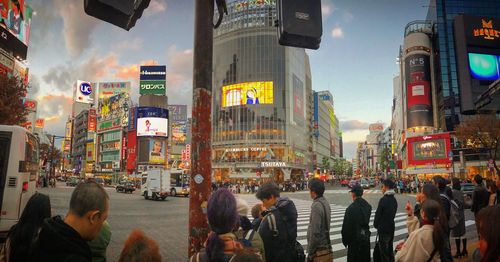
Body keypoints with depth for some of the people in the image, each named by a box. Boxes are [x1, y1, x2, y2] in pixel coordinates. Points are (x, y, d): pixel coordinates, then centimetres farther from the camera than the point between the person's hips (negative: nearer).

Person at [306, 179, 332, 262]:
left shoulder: (317, 206, -22)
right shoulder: (325, 202, 6)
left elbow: (315, 231, -23)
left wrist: (310, 252, -15)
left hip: (319, 249, -9)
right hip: (326, 246, 9)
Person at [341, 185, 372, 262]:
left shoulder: (351, 208, -21)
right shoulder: (368, 206, 1)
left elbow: (346, 226, -17)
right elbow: (367, 220, 9)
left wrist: (345, 240, -8)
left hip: (355, 239, -7)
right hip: (366, 237, 7)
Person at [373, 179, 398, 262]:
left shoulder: (383, 199, -20)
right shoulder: (394, 199, 5)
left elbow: (378, 214, -14)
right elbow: (393, 214, 10)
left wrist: (376, 225, 4)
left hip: (383, 229, -8)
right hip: (391, 228, 8)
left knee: (384, 252, 2)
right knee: (390, 250, 18)